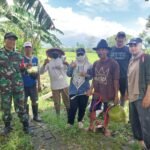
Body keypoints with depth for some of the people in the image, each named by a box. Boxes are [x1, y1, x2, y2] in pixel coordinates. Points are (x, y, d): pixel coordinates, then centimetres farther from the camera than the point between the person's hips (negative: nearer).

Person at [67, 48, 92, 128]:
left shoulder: (89, 65, -2)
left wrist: (86, 75, -27)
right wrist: (71, 67, -21)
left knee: (82, 107, 10)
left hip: (84, 90, 0)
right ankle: (70, 122, 16)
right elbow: (68, 74, -4)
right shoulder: (73, 64, 4)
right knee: (72, 107, -2)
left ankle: (80, 121, 31)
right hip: (73, 90, 0)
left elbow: (91, 76, -6)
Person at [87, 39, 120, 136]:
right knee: (92, 110, 12)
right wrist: (91, 89, 6)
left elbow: (116, 80, -12)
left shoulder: (113, 63, -14)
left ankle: (106, 128, 37)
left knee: (106, 112, 13)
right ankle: (91, 126, 36)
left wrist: (116, 94, -11)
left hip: (109, 93, -4)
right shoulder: (96, 63, 1)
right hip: (97, 92, 4)